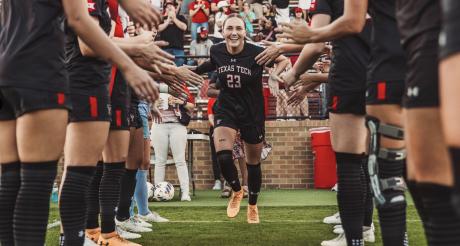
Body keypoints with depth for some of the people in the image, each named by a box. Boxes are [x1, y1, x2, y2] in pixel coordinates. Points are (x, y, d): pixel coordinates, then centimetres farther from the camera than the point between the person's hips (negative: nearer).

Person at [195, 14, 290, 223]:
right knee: (223, 156, -21)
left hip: (252, 112, -1)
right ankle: (236, 191, 10)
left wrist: (274, 76, -18)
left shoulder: (256, 53, -19)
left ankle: (253, 206, 36)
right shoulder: (216, 51, -9)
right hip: (226, 109, 1)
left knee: (253, 163, 12)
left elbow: (284, 60, -4)